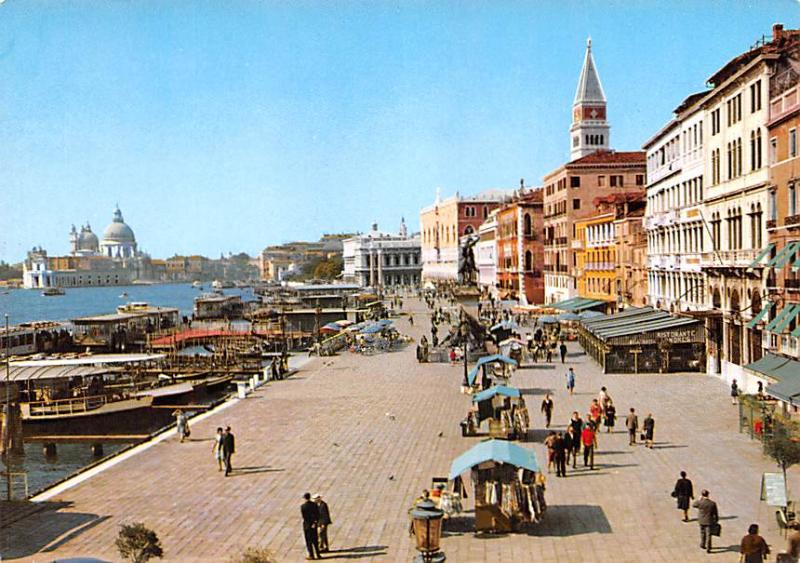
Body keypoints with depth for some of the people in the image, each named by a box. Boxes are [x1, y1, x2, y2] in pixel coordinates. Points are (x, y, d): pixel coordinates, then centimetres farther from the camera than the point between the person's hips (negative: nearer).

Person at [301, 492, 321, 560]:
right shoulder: (314, 504, -4)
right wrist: (314, 523, -9)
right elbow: (317, 515, -8)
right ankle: (318, 555, 14)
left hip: (307, 525, -3)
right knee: (315, 540, 14)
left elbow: (303, 516, -12)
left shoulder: (302, 506, -14)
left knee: (308, 541, 7)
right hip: (314, 525, 3)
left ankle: (311, 555, 9)